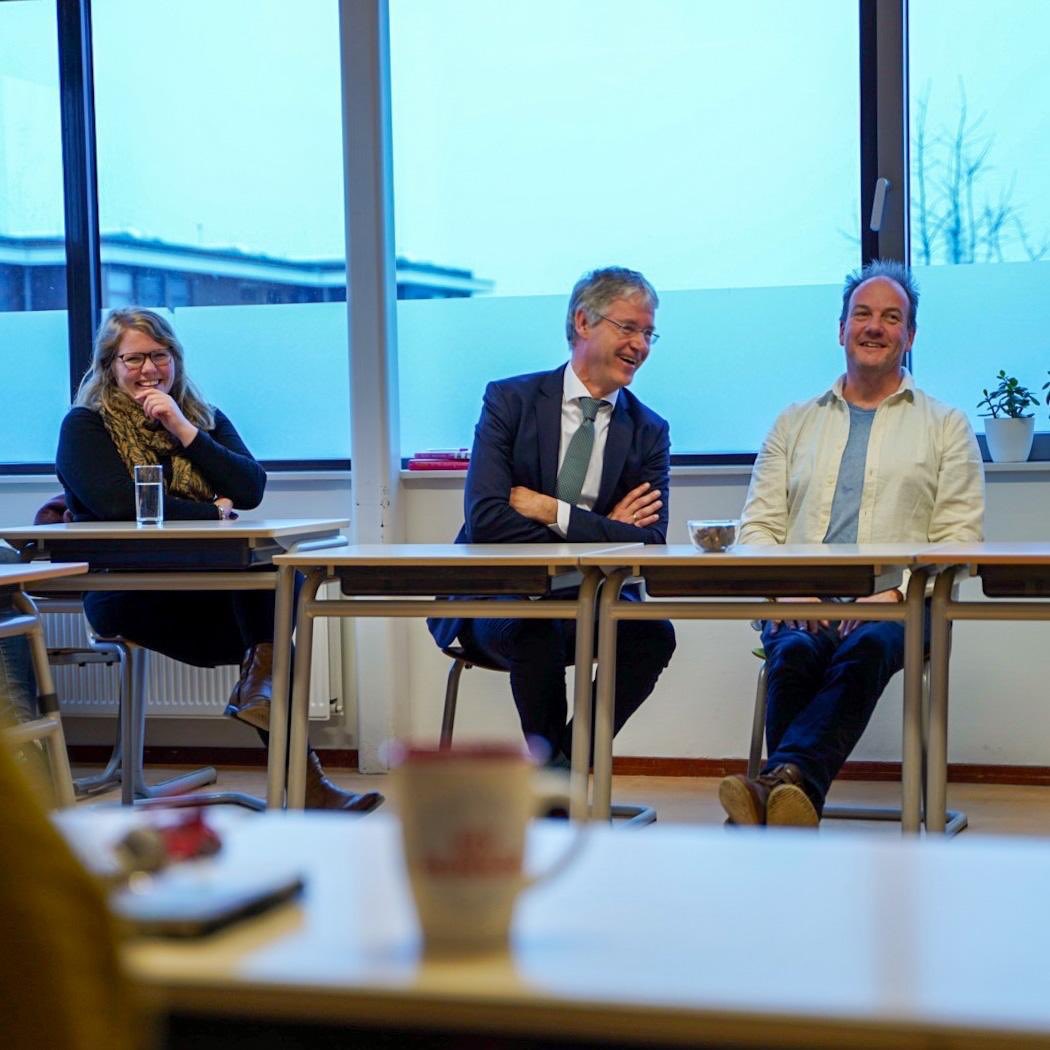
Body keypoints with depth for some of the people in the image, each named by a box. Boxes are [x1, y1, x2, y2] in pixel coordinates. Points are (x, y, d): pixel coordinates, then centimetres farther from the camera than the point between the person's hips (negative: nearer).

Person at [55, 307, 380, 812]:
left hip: (208, 588, 5)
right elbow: (118, 504, -10)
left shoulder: (205, 419, 20)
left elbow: (251, 490, 4)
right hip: (127, 595, -5)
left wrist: (184, 431, -5)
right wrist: (215, 513, -5)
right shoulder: (85, 426, 8)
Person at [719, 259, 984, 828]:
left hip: (895, 607, -2)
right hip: (800, 603, 2)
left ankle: (783, 781, -59)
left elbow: (959, 536, 7)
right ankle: (796, 804, -49)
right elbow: (758, 525, 16)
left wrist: (896, 590, -12)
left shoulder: (946, 425, 18)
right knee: (794, 651, -35)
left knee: (866, 647, -38)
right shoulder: (794, 423, 24)